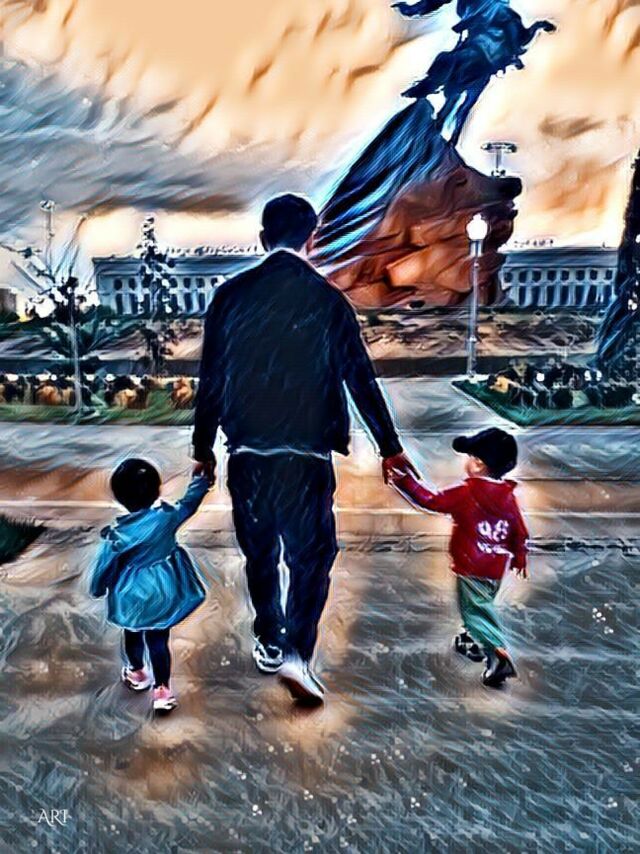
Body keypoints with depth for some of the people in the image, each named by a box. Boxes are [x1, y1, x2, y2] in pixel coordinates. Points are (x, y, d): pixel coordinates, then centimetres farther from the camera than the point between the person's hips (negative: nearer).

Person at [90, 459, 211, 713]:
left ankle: (136, 673, 50)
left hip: (131, 597, -1)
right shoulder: (167, 517, -21)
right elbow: (189, 502, -1)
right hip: (163, 594, 1)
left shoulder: (117, 534, -25)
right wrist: (201, 478, 15)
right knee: (158, 640, 17)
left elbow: (104, 567, -11)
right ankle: (162, 689, 26)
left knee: (132, 635, 26)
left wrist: (97, 589, 10)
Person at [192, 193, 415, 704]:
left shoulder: (231, 295, 2)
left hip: (247, 450, 3)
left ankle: (270, 644, 34)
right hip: (307, 452, -3)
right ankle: (296, 653, 2)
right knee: (311, 554, 9)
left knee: (261, 550, 18)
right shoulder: (327, 300, -4)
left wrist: (204, 446, 14)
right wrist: (389, 447, 4)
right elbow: (360, 378, -3)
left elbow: (211, 379, 4)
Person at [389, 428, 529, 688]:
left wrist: (404, 480, -6)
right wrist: (519, 558, 26)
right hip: (496, 568, 7)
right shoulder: (508, 497, 1)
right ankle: (473, 641, 43)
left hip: (470, 567, -7)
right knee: (482, 606, 25)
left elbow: (430, 500, -14)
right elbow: (520, 532, 10)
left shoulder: (465, 493, -17)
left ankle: (499, 654, -13)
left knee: (475, 611, 0)